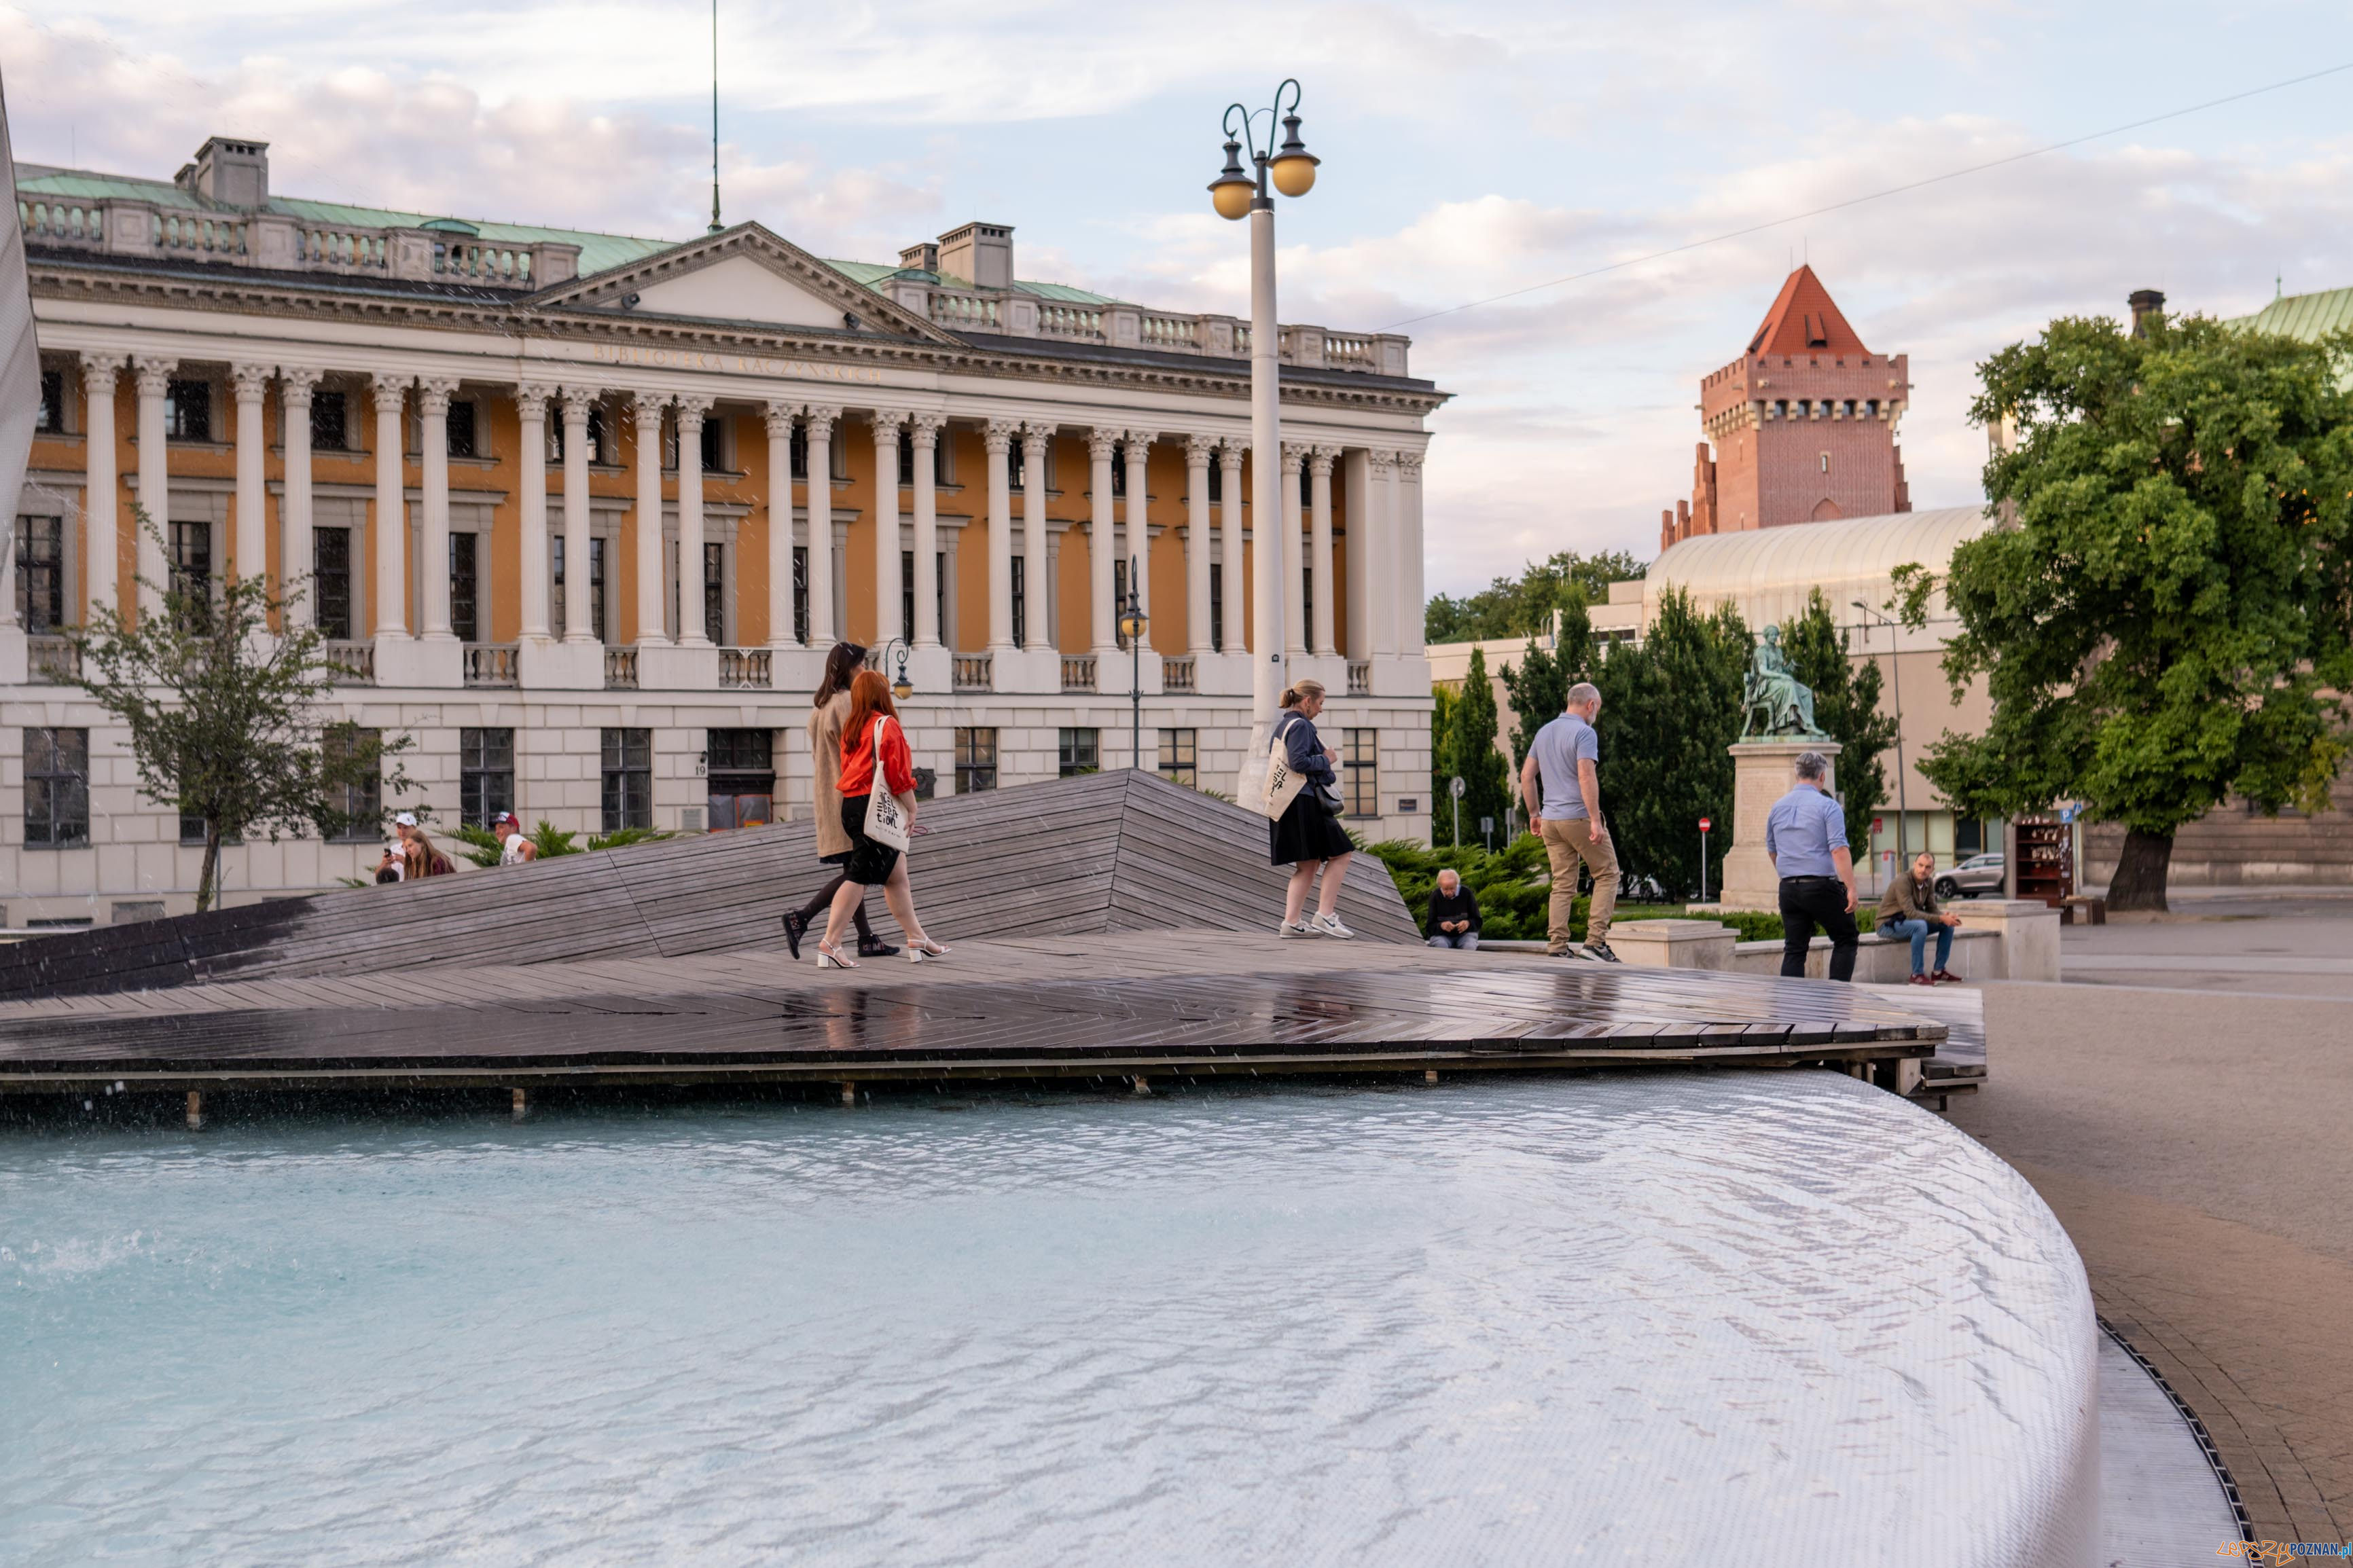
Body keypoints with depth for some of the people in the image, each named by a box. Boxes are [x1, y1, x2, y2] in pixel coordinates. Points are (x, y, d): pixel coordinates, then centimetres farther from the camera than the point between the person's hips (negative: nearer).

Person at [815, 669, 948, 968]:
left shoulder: (851, 727, 13)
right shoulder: (886, 725, -10)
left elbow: (848, 769, 15)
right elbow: (898, 774, -14)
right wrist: (912, 809, -6)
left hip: (851, 805, 9)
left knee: (897, 871, 15)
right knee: (859, 876, -8)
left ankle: (917, 940, 21)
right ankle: (830, 944, -11)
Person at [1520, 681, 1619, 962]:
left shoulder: (1544, 732, 13)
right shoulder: (1584, 733, -11)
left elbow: (1526, 775, 15)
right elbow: (1586, 776, -21)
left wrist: (1534, 814, 21)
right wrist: (1595, 820, -22)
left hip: (1551, 820, 7)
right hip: (1579, 817, -7)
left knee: (1563, 884, 9)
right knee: (1607, 875, 4)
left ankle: (1557, 947, 3)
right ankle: (1595, 940, -5)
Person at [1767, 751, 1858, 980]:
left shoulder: (1777, 807, 10)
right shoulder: (1828, 807, -8)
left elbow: (1771, 851, 20)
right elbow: (1839, 850, -16)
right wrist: (1851, 888, -16)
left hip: (1789, 888, 5)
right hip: (1822, 887, -5)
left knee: (1794, 949, 7)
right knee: (1845, 940, 9)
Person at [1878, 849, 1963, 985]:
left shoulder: (1929, 882, 1)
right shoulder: (1903, 882, -24)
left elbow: (1932, 910, 2)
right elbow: (1911, 913, -31)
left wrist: (1947, 917, -20)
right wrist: (1941, 918, -33)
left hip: (1909, 921, 8)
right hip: (1888, 924, -8)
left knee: (1948, 925, -2)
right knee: (1920, 925, -36)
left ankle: (1939, 971, 2)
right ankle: (1917, 974, -28)